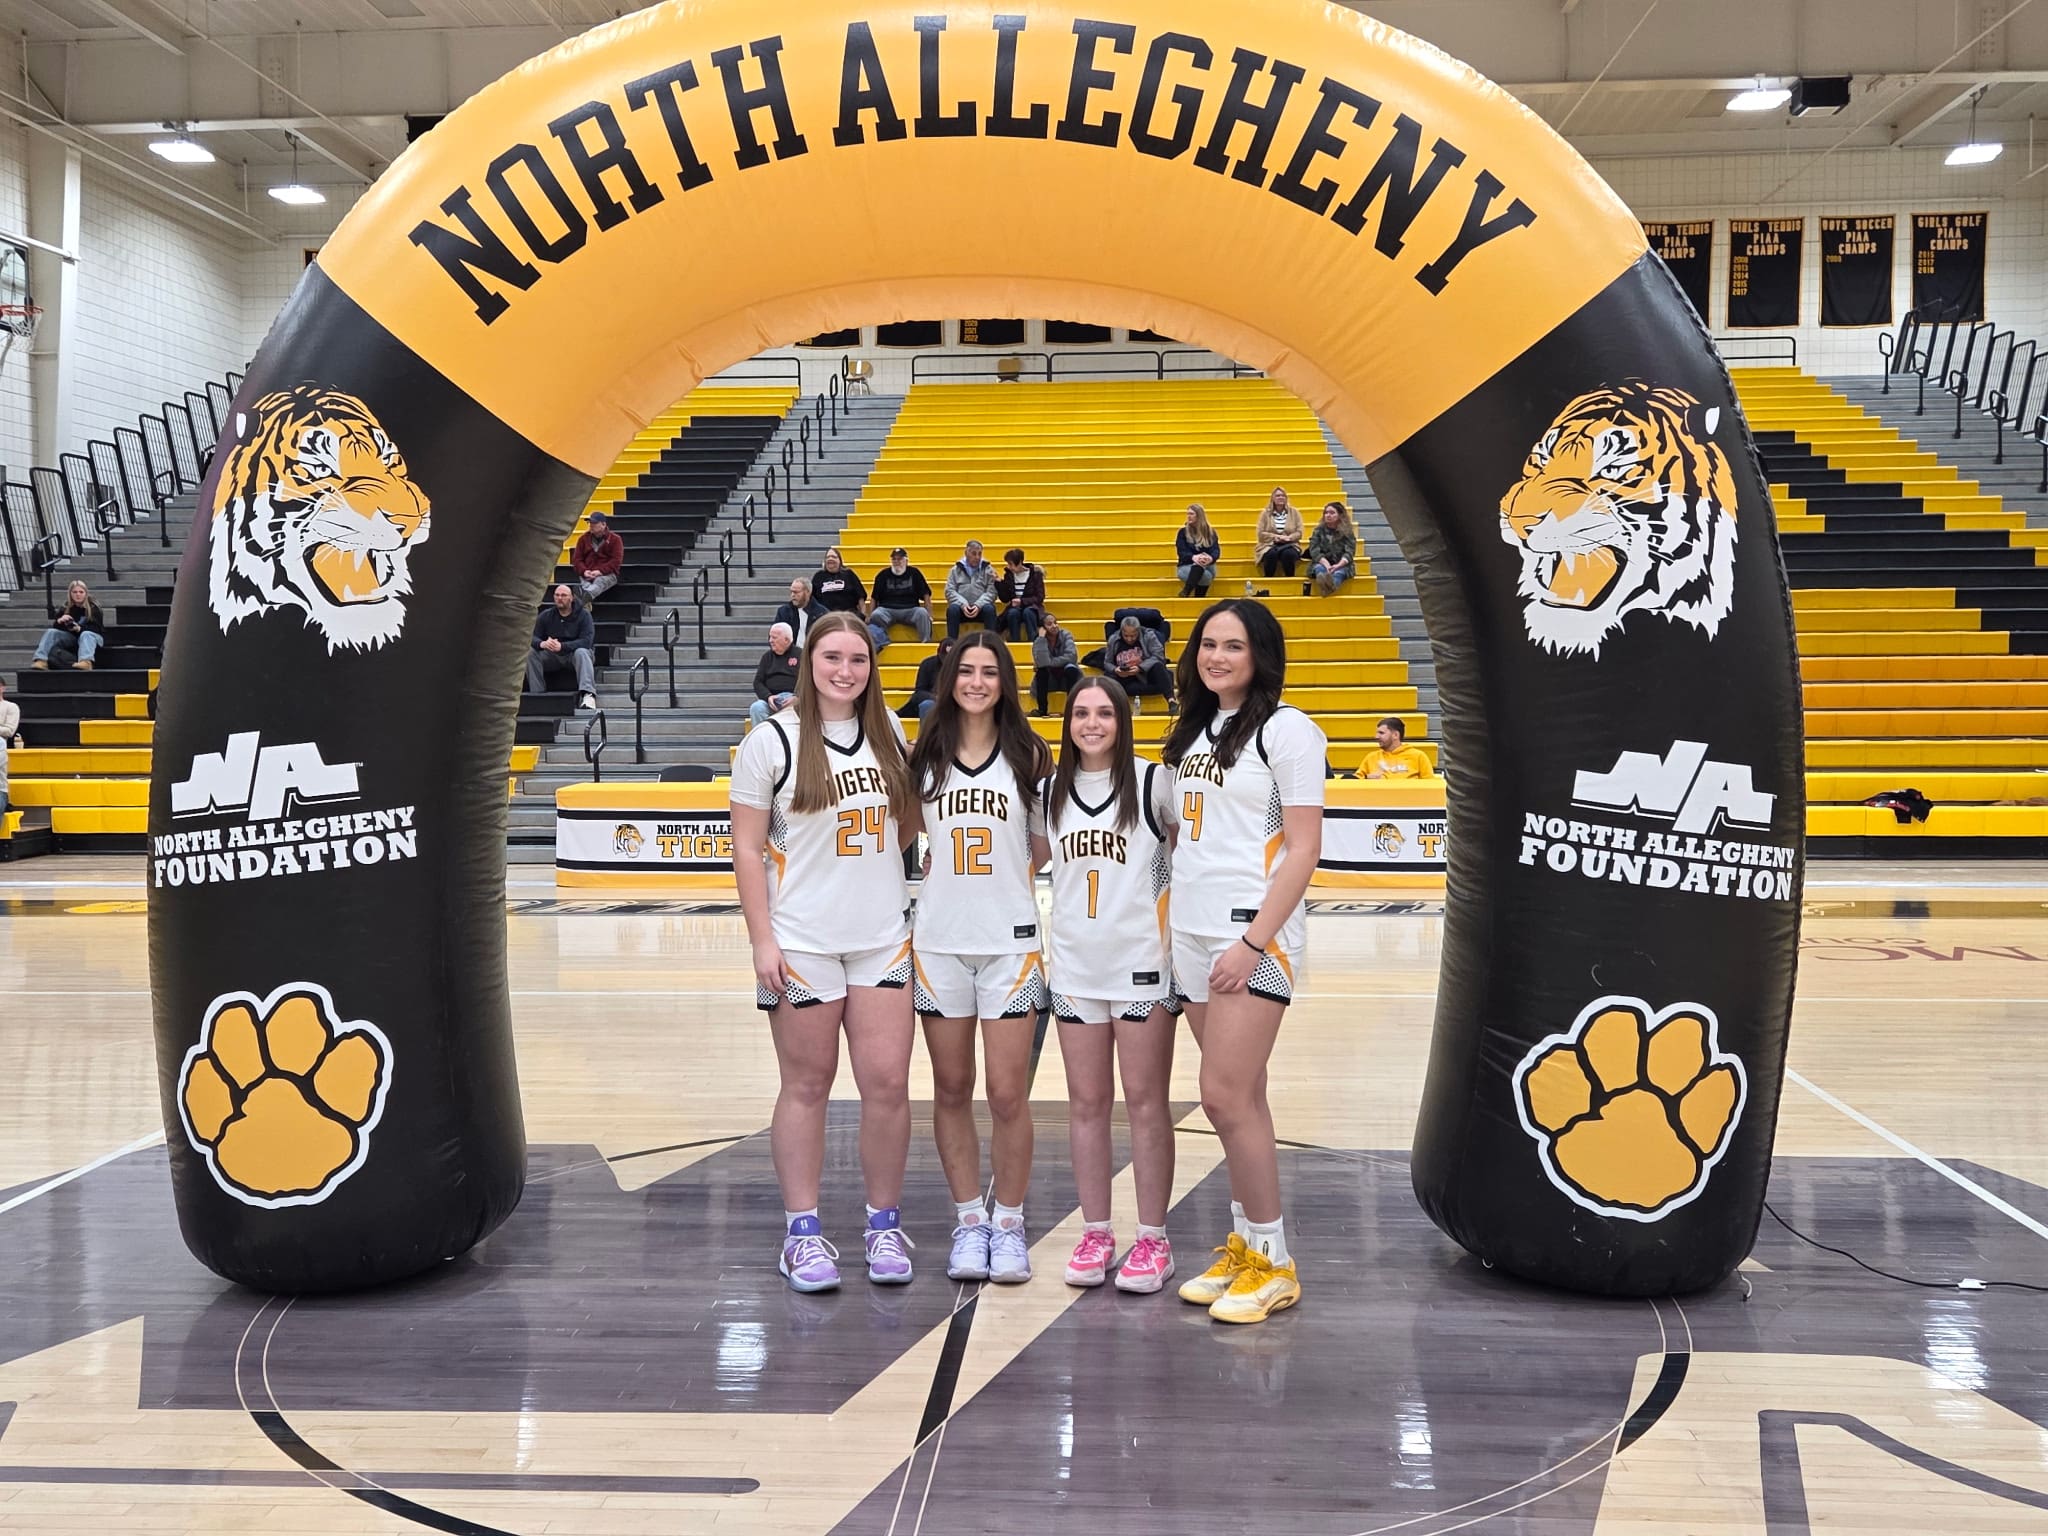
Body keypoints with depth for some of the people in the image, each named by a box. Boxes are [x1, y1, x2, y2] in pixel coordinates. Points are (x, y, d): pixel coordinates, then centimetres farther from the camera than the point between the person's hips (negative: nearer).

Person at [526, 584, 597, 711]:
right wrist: (542, 644, -31)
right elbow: (533, 637, -5)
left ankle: (588, 694, -54)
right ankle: (537, 694, -25)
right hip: (552, 657, 3)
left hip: (574, 654, -3)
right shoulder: (546, 615, 4)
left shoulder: (583, 614, -7)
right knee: (530, 654, -22)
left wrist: (562, 646, -34)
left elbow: (587, 641, -20)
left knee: (581, 652, -37)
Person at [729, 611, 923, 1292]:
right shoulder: (772, 741, -4)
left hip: (883, 937, 3)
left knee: (888, 1082, 1)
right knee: (807, 1086, 5)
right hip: (801, 941, -3)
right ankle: (803, 1232, 17)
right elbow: (748, 848, -5)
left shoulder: (889, 734, 8)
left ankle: (885, 1225, 17)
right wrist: (762, 940, -10)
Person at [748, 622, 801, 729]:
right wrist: (768, 696, -6)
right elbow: (758, 682, 15)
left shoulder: (800, 655, 8)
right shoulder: (767, 656, 19)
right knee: (756, 708, -29)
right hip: (771, 699, 3)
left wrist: (796, 697, -16)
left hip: (793, 697, -3)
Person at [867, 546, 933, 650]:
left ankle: (926, 643, -24)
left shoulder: (914, 573, 11)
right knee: (876, 615, -33)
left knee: (922, 613, -31)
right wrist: (869, 617, -3)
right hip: (887, 610, 0)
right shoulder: (883, 575, 11)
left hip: (910, 610, 0)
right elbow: (874, 599, 10)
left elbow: (926, 595, 8)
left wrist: (929, 616, -3)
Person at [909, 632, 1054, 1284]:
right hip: (939, 940, 2)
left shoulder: (1029, 755, 4)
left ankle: (1009, 1222, 14)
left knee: (1009, 1095, -2)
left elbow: (1044, 847, 9)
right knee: (952, 1091, 8)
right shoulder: (924, 755, 7)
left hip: (1011, 941, -1)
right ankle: (968, 1220, 21)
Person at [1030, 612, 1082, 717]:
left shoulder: (1066, 635, -11)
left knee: (1070, 668, -32)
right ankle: (1042, 709, -25)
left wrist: (1049, 663, -23)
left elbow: (1072, 656, -25)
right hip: (1048, 679, 0)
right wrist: (1041, 638, -28)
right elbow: (1042, 662, -30)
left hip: (1067, 677, 0)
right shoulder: (1038, 642, -11)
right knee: (1041, 669, -30)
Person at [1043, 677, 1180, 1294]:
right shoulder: (1051, 790, 9)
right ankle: (1095, 1233, 20)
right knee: (1086, 1105, 9)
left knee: (1145, 1103, 2)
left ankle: (1153, 1240, 12)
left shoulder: (1154, 781, -4)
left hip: (1143, 962, -4)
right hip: (1074, 964, 4)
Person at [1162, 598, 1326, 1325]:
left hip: (1254, 936, -7)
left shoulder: (1285, 729, -6)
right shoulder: (1194, 732, 15)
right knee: (1238, 1098, 12)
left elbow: (1303, 849, -11)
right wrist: (1174, 921, 12)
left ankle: (1272, 1263, 4)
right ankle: (1242, 1245, 22)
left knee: (1227, 1096, -9)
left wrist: (1253, 941, -17)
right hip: (1193, 934, 7)